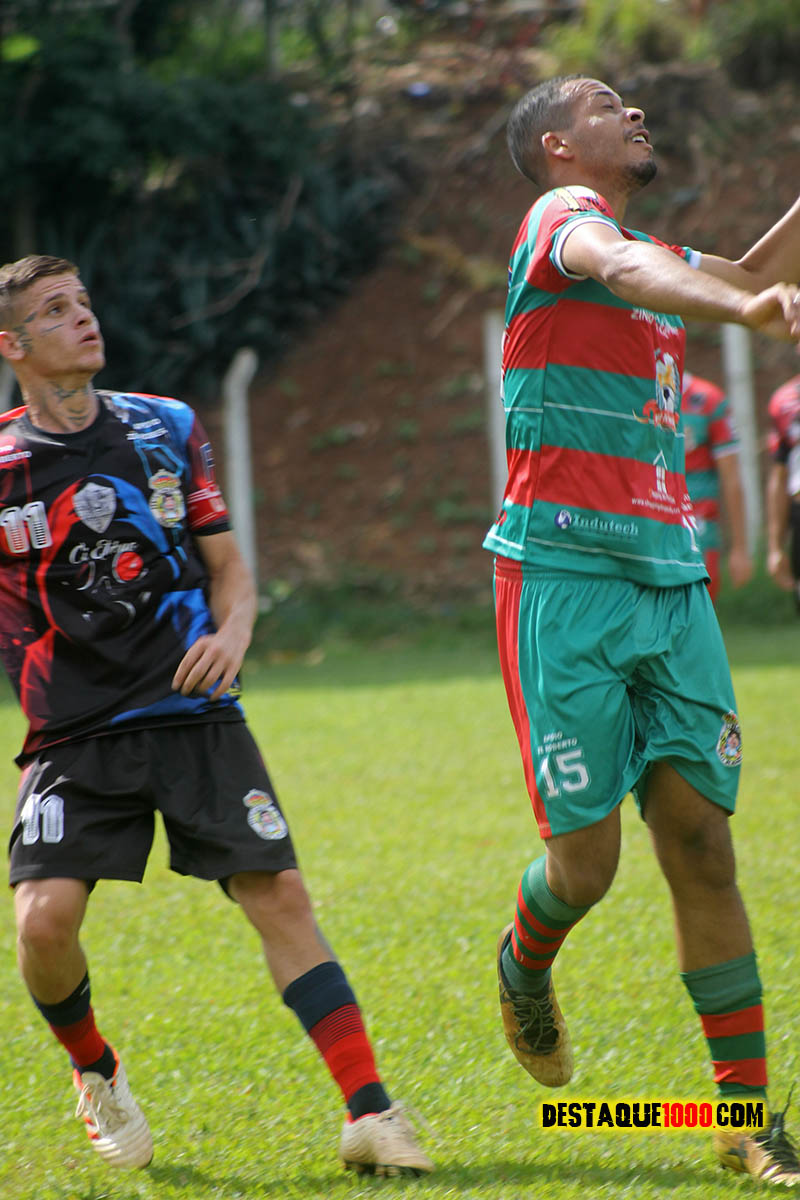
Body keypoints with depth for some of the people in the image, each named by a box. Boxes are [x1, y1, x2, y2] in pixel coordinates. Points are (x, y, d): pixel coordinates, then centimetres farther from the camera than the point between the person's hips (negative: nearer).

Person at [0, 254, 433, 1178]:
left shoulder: (166, 428, 9)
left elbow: (226, 564, 13)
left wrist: (231, 633, -6)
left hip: (194, 717, 1)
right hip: (74, 733, -1)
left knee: (279, 894, -12)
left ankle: (369, 1114, -11)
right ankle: (96, 1074, 15)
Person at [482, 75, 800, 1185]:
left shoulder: (661, 252, 20)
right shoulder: (562, 217, -5)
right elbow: (616, 267, -30)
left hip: (672, 580, 7)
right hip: (566, 576, -7)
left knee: (701, 840, -2)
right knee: (587, 858, -5)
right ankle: (525, 968, 30)